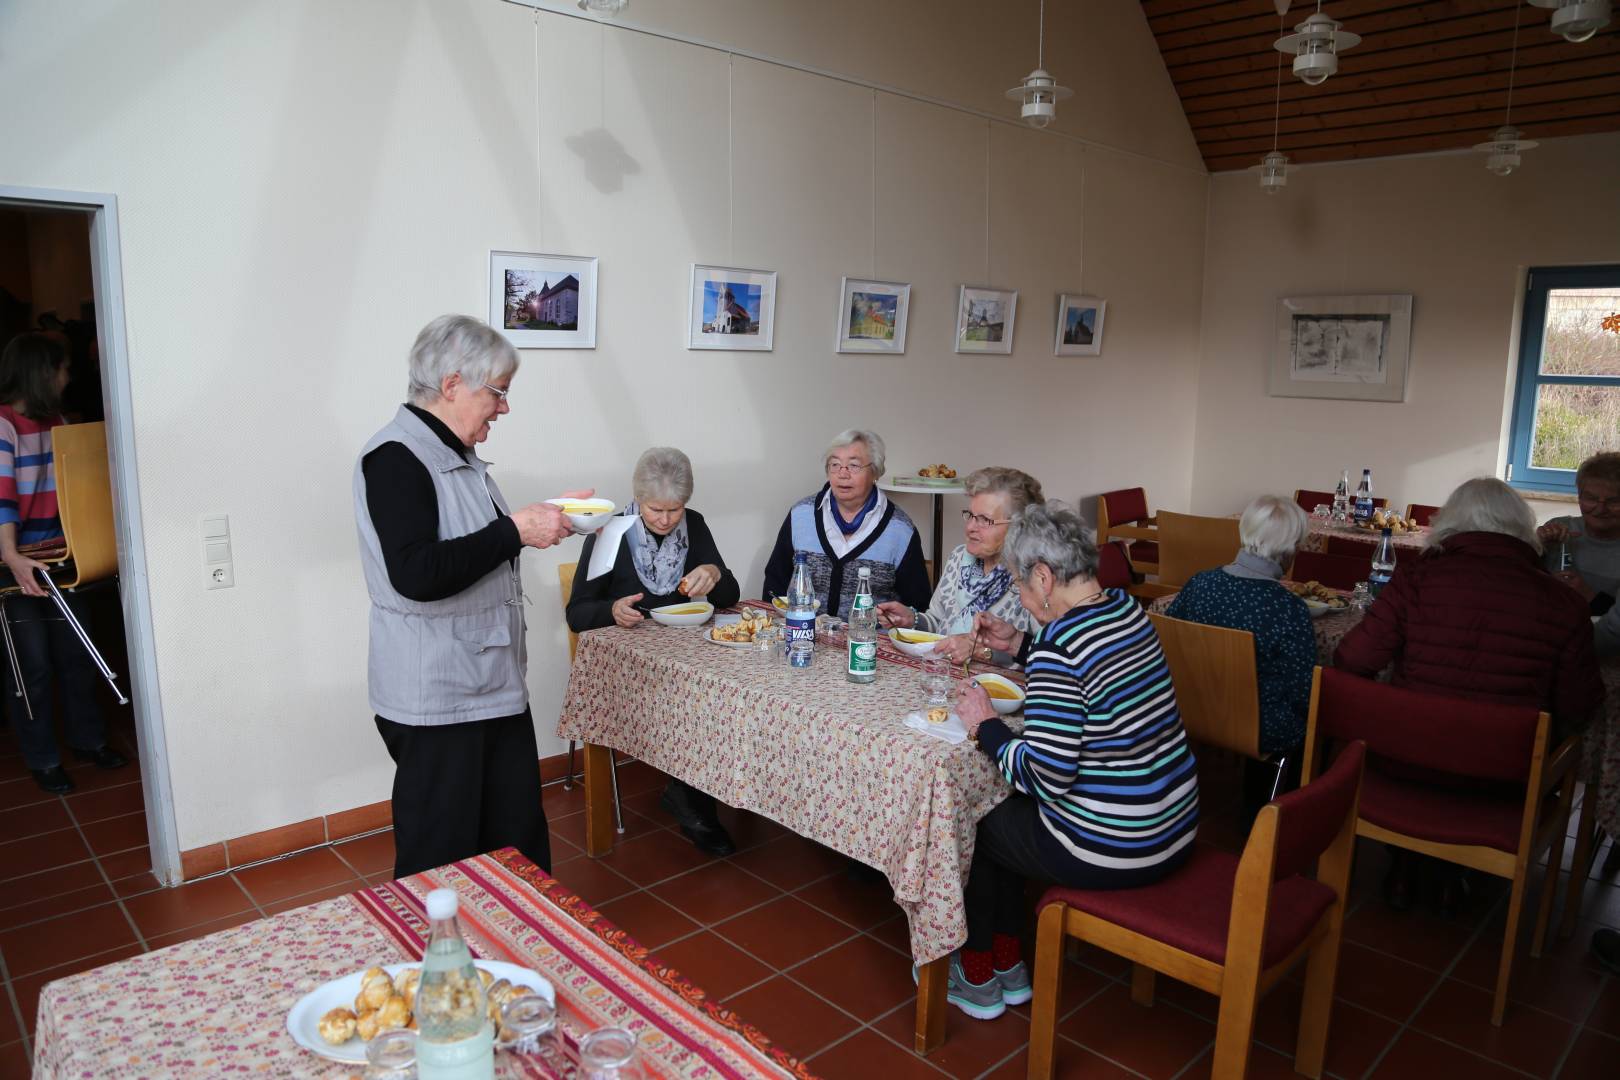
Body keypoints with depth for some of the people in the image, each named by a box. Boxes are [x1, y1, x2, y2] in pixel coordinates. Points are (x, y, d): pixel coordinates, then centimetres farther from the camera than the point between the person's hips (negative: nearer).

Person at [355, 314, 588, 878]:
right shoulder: (395, 457, -16)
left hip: (493, 684, 9)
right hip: (436, 698, -9)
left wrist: (543, 516, 12)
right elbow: (416, 574, -27)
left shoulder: (456, 455, 13)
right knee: (441, 856, 5)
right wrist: (516, 530, -22)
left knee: (519, 840, 14)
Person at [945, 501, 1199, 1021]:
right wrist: (1020, 644, 13)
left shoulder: (1058, 648, -25)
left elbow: (1047, 775, -24)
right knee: (1002, 805, 25)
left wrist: (985, 726, -10)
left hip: (1112, 851, -8)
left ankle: (978, 977, 32)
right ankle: (1008, 964, 36)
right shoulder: (1126, 608, 1)